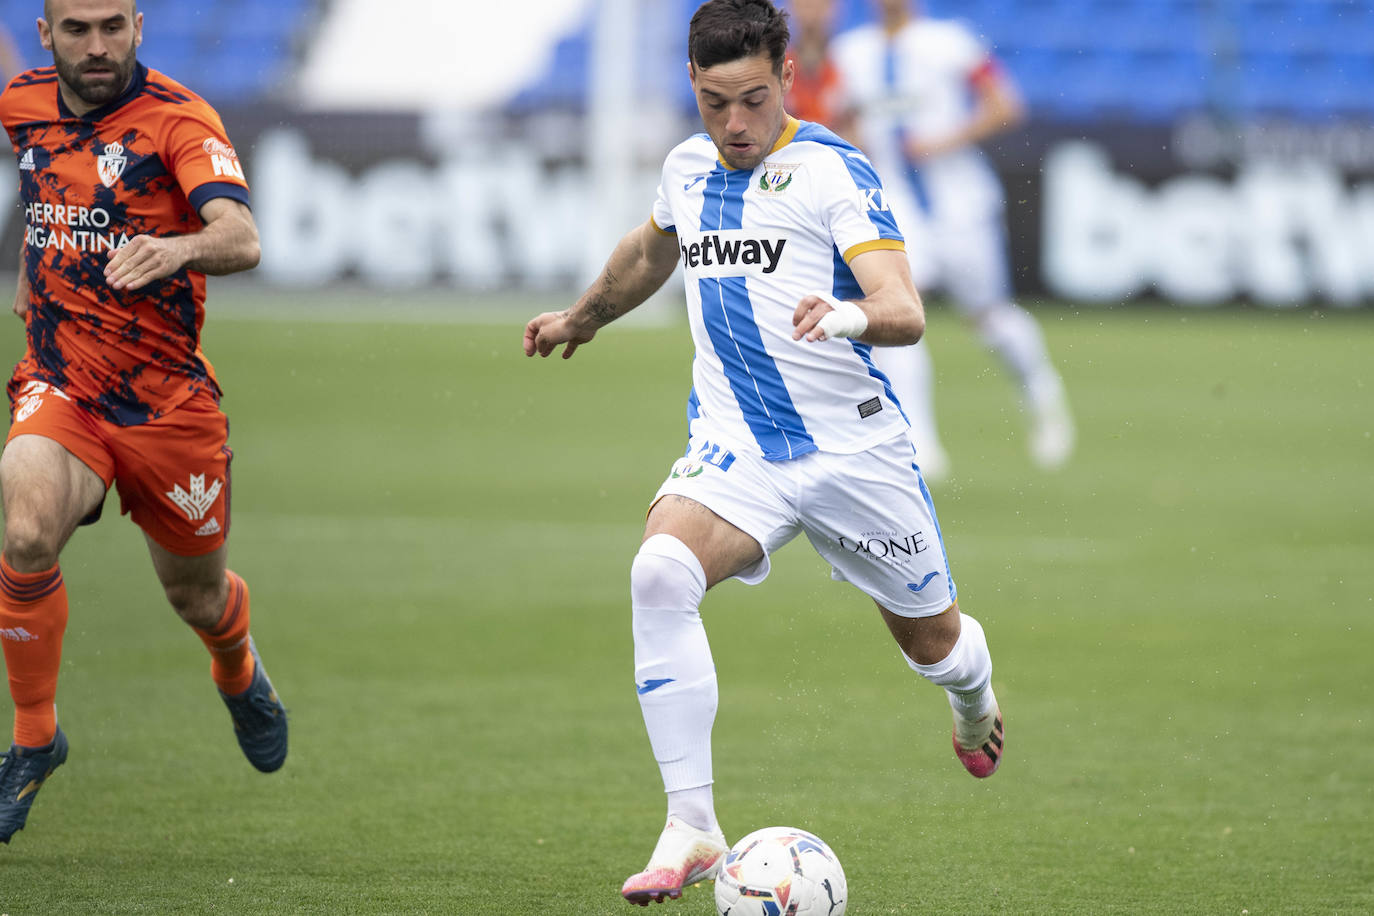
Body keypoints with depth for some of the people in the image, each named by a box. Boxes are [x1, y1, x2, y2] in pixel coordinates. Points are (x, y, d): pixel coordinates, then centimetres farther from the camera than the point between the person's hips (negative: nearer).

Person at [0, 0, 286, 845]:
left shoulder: (178, 119, -15)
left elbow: (241, 238, -33)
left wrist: (176, 248, -51)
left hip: (168, 401, -2)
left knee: (197, 595, 14)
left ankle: (240, 674, 52)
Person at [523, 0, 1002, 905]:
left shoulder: (834, 170, -11)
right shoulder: (688, 167, 6)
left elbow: (906, 313, -23)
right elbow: (651, 251, 31)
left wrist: (852, 316, -45)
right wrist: (584, 316, 45)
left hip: (854, 447, -3)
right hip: (734, 447, 3)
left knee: (930, 636, 14)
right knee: (660, 571, -28)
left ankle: (974, 701, 56)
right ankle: (691, 829, -28)